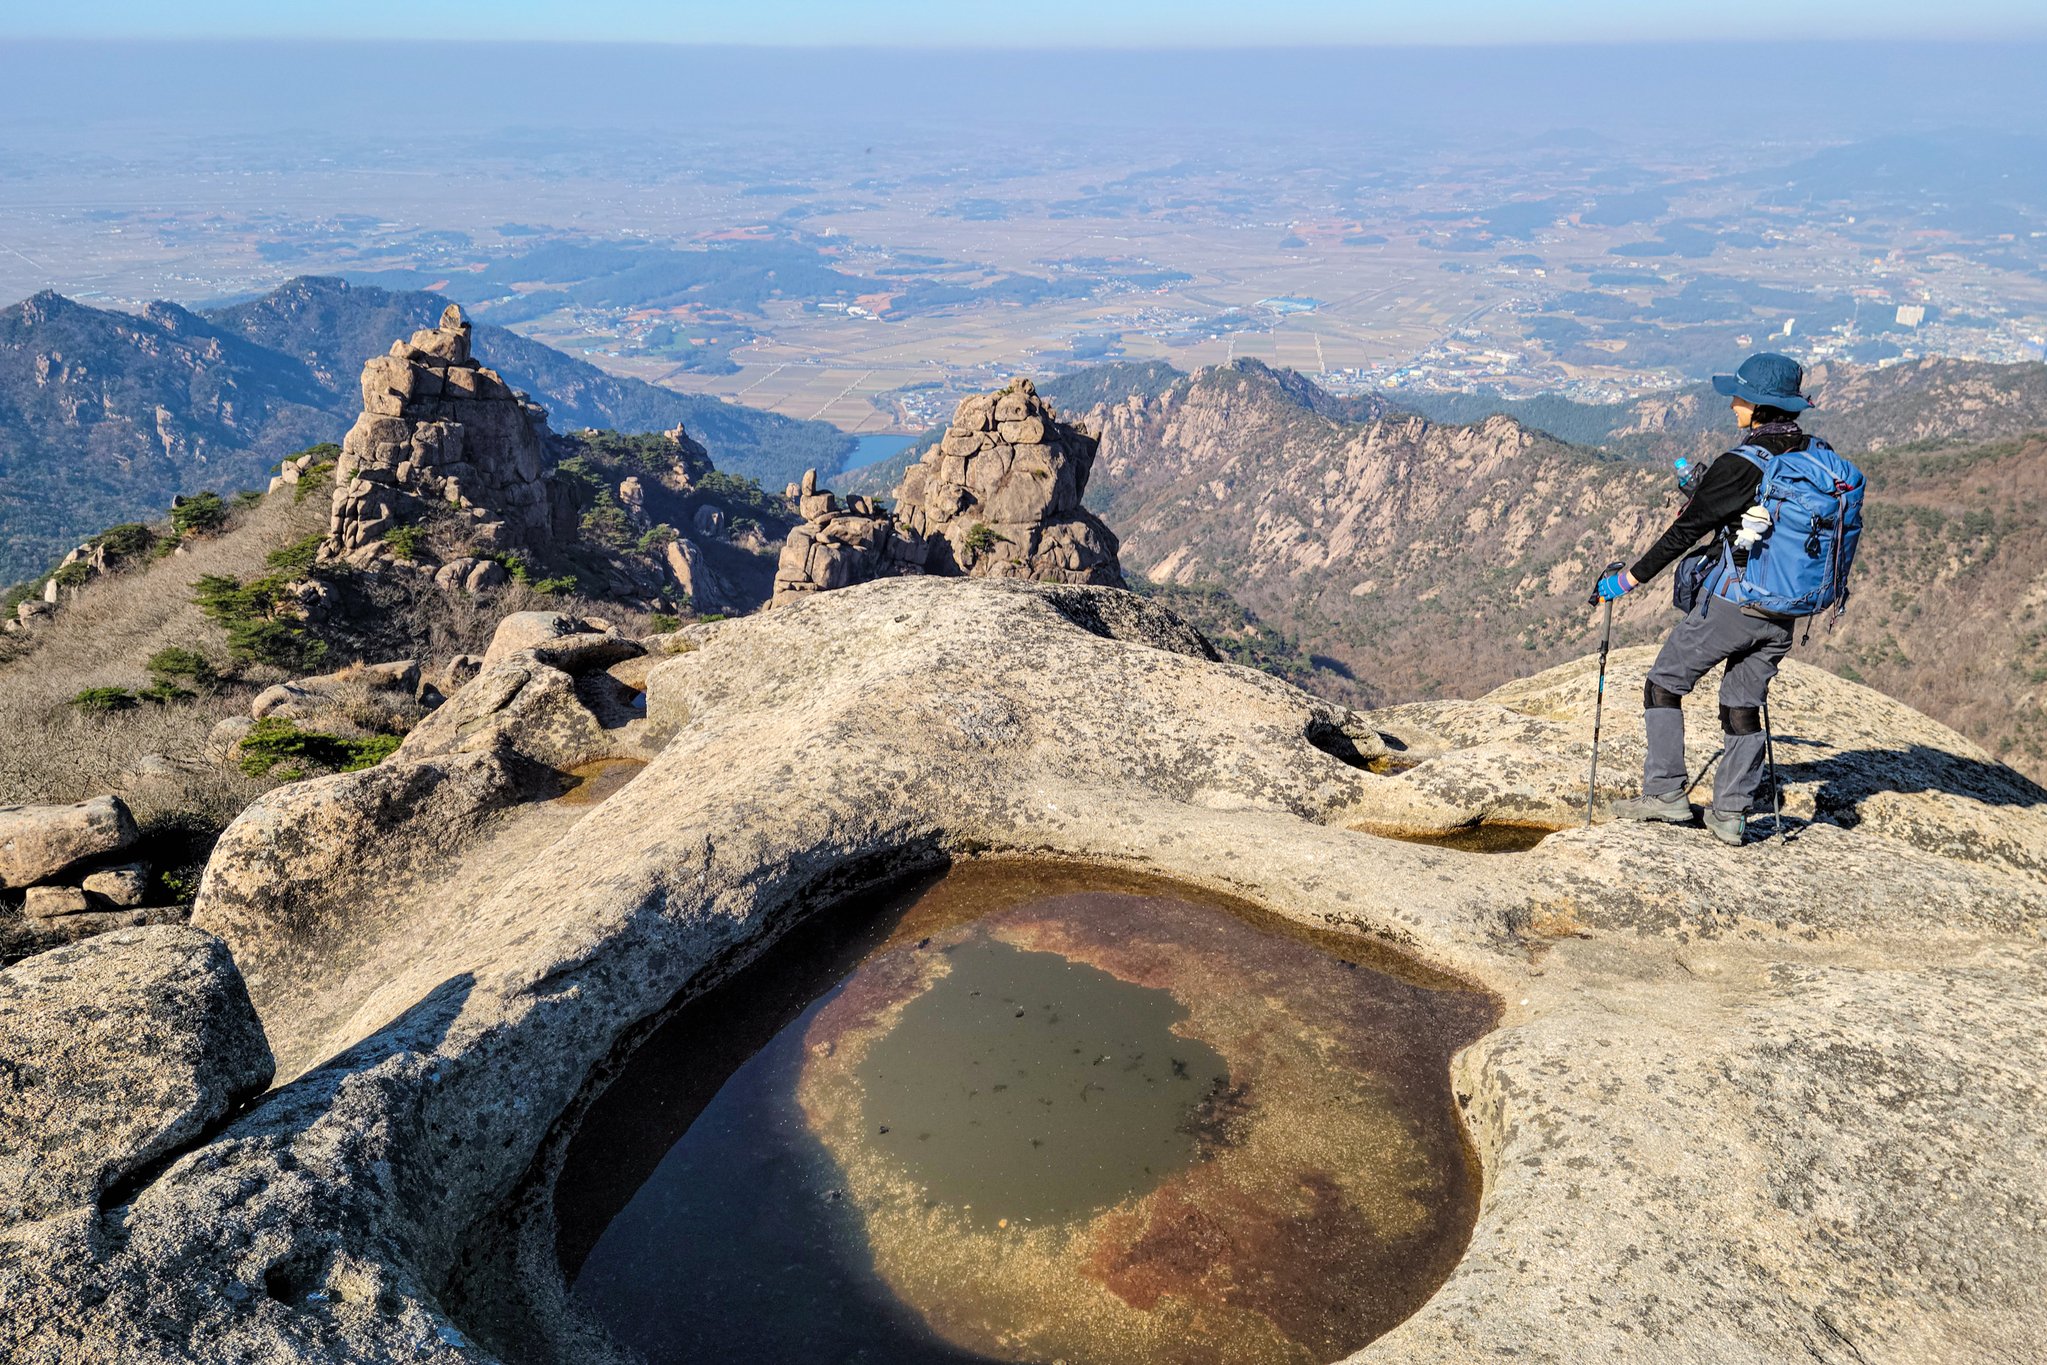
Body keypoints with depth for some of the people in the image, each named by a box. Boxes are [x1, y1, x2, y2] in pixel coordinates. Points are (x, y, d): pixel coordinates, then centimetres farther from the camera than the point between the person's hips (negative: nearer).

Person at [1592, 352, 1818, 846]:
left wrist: (1629, 578, -7)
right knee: (1743, 703, 16)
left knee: (1664, 682, 10)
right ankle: (1732, 813, 17)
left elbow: (1686, 531, -15)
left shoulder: (1741, 465, -18)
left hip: (1731, 603, -7)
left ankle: (1666, 792, 9)